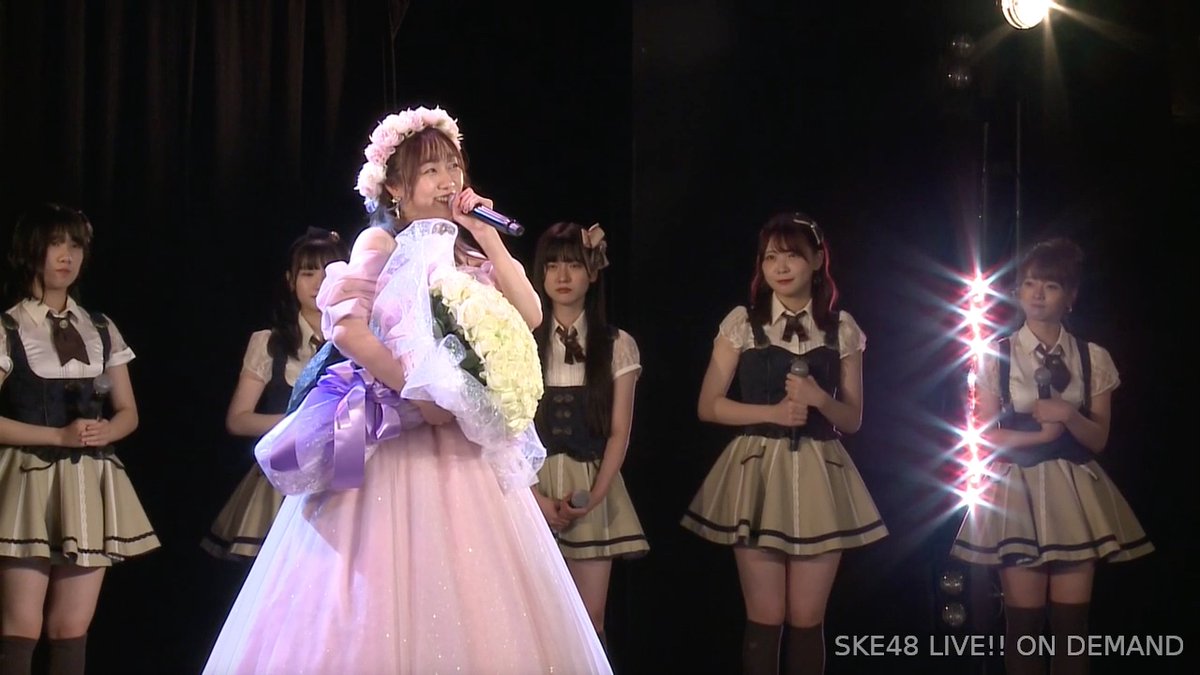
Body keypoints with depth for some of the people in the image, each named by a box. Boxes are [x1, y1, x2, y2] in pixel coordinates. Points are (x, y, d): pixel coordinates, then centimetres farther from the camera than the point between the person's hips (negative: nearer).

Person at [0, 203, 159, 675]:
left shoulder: (101, 330, 12)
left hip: (91, 482, 4)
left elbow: (128, 412, 16)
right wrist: (59, 435, -15)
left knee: (73, 629, 5)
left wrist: (105, 431, -6)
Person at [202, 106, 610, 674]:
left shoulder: (467, 251, 14)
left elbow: (529, 317, 4)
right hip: (395, 436, -5)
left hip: (463, 441, 6)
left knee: (465, 594, 2)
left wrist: (489, 240, 1)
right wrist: (415, 393, -16)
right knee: (386, 594, -8)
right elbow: (346, 329, -15)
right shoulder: (381, 243, -2)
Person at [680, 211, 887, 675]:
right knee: (765, 618, 0)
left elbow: (852, 420, 8)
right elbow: (709, 405, 1)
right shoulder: (742, 323, 1)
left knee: (808, 619, 4)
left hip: (819, 477, 1)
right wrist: (773, 412, -11)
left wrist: (820, 400, -13)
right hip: (758, 472, -1)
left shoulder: (842, 329, 5)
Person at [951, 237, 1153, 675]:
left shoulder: (1093, 358, 5)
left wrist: (1068, 416, -16)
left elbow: (1098, 439, 3)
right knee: (1024, 624, 0)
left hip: (1073, 493, 2)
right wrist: (1042, 433, -13)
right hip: (1018, 491, -2)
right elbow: (987, 435, -2)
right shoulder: (996, 356, 0)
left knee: (1072, 624, 2)